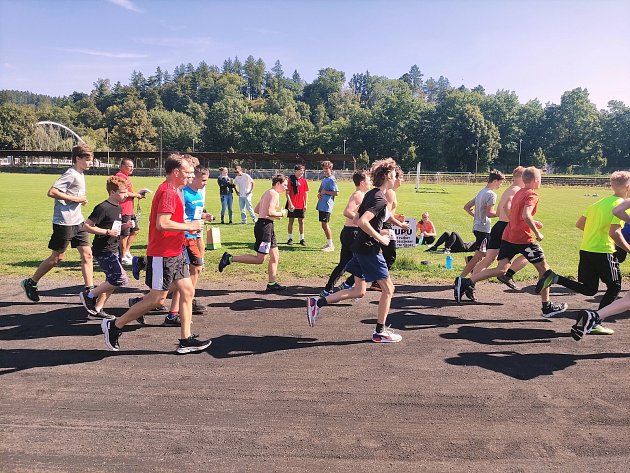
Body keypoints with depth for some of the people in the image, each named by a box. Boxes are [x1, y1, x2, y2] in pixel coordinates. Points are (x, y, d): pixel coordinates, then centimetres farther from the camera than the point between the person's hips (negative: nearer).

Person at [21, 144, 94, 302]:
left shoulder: (79, 174, 12)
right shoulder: (71, 175, -16)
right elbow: (51, 192, -24)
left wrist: (81, 200, 7)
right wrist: (76, 199, -20)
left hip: (77, 221, 8)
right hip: (64, 222, -8)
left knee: (87, 254, 2)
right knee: (57, 257, 3)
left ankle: (88, 290, 4)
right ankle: (30, 283, 23)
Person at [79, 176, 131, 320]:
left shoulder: (118, 208, 13)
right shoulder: (103, 208, -15)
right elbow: (87, 226, -17)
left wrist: (124, 226, 5)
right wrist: (108, 232, -22)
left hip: (114, 250, 10)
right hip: (103, 251, -10)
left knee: (112, 282, 11)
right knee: (121, 279, -13)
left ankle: (96, 310, 21)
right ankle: (89, 295, 3)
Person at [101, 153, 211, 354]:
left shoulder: (171, 191, 16)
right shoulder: (168, 192, -17)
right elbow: (162, 224, -27)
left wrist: (189, 224, 14)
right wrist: (189, 226, -17)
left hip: (174, 254, 10)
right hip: (162, 255, -10)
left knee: (187, 291, 8)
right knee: (157, 298, -1)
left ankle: (186, 340, 13)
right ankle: (114, 326, 14)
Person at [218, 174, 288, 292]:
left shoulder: (267, 193, 18)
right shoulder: (274, 194, -11)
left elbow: (256, 210, 22)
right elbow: (270, 212, -24)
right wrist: (281, 213, -6)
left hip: (267, 226, 11)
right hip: (264, 226, -11)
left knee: (275, 256, 12)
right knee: (259, 259, -7)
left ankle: (272, 284, 16)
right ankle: (230, 258, -4)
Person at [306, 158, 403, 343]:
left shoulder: (371, 194, 12)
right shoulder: (380, 199, -18)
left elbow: (357, 218, 19)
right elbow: (362, 222, -29)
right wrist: (381, 238, -18)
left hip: (360, 248, 10)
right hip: (370, 250, -10)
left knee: (359, 291, 15)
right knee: (388, 289, 4)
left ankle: (317, 303, 12)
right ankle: (380, 332, 13)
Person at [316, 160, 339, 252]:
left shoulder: (332, 179, -10)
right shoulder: (324, 179, 17)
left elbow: (336, 193, -18)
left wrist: (325, 192, -13)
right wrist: (319, 194, 5)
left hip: (327, 206, -9)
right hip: (321, 205, 9)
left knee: (325, 224, -9)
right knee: (324, 225, 13)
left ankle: (331, 245, -3)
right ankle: (328, 243, 22)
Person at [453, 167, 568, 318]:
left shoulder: (518, 193, 17)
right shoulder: (532, 195, -11)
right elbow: (526, 215, -26)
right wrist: (537, 233, -17)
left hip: (508, 236, 8)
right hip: (524, 239, -8)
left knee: (501, 269, 2)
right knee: (544, 268, 8)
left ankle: (465, 282, -12)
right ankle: (547, 307, 16)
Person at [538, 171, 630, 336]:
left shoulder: (599, 202, 13)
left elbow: (579, 224, 15)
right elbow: (614, 232, -20)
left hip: (585, 250, 7)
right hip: (603, 252, -7)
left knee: (589, 289, 13)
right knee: (614, 288, 11)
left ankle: (554, 278, -7)